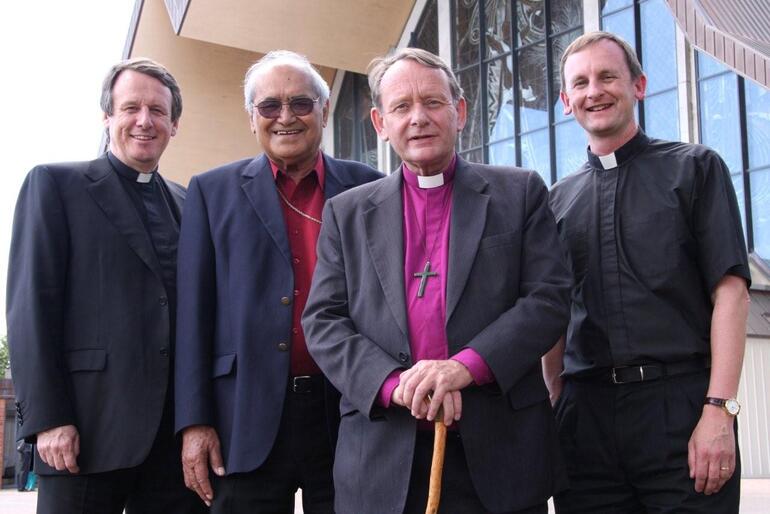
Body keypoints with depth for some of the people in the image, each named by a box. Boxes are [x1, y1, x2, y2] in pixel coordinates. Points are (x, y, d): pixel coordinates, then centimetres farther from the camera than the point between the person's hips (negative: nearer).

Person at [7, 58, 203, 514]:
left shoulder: (188, 203, 17)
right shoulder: (55, 184, 4)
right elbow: (31, 304, -4)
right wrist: (46, 417, -13)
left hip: (178, 428, 4)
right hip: (89, 427, -4)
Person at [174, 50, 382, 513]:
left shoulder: (368, 188, 7)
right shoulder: (213, 192, 7)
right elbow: (194, 313, 3)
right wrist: (194, 422, -3)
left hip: (350, 418, 1)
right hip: (248, 423, 0)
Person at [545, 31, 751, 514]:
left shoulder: (694, 167, 6)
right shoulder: (561, 198, 16)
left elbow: (731, 291, -3)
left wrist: (719, 409, -13)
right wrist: (556, 407, 6)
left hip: (682, 401, -3)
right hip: (586, 413, 3)